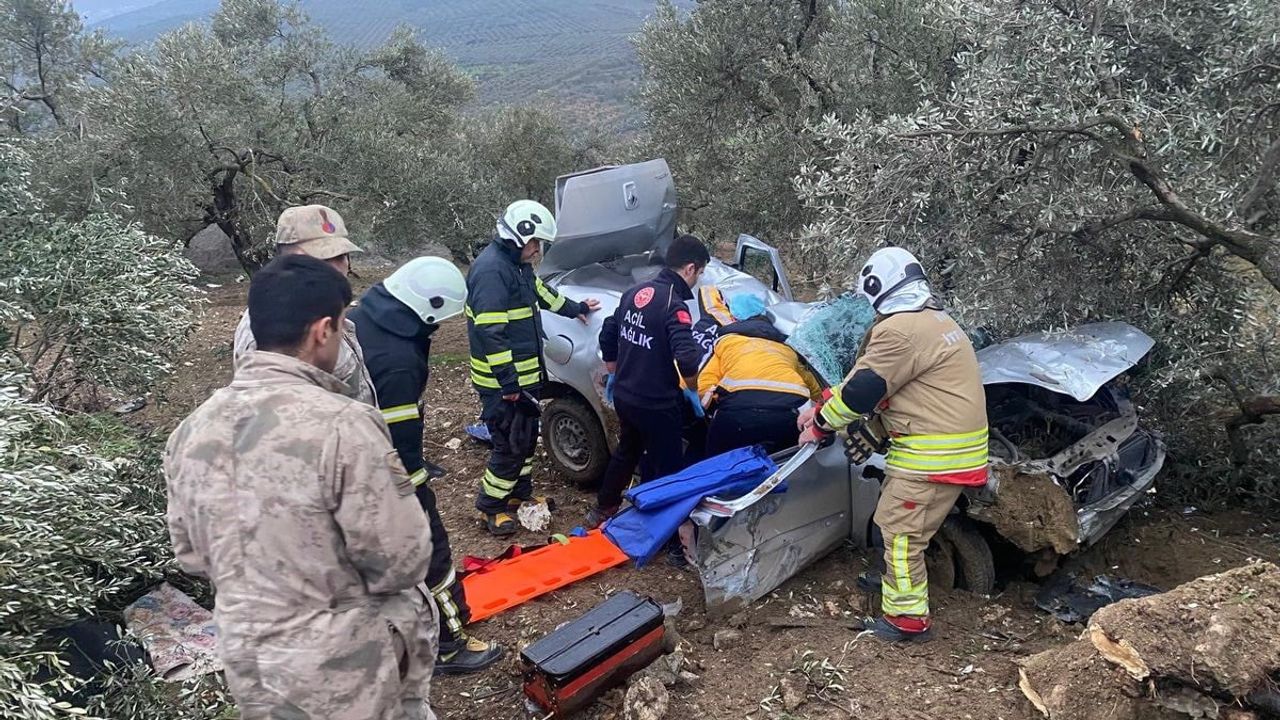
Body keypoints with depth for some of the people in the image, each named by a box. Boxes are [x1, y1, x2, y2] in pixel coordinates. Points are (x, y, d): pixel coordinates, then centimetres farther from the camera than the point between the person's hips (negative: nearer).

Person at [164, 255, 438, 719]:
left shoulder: (192, 430, -5)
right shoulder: (342, 425, -27)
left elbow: (191, 555, 6)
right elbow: (403, 561, -21)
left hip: (249, 667, 6)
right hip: (348, 679, -6)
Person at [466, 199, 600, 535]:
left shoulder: (518, 265, 10)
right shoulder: (491, 270, -22)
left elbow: (541, 293, 32)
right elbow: (489, 333, -27)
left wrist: (575, 308, 41)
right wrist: (509, 382, -27)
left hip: (525, 374, 10)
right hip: (503, 382, -10)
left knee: (527, 435, 21)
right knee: (510, 444, -3)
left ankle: (520, 493, 37)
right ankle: (491, 507, 13)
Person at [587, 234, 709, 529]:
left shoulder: (635, 293, 4)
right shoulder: (674, 305, -22)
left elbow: (607, 336, 15)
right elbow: (687, 360, -32)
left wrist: (615, 375, 26)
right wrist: (693, 390, -13)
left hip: (624, 397, 8)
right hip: (656, 405, -8)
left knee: (626, 452, 28)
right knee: (666, 467, 10)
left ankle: (602, 510, 42)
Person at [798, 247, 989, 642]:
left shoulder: (899, 329, -18)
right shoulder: (938, 321, 17)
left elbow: (861, 389, -14)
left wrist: (820, 422, -1)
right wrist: (870, 428, 16)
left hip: (933, 454, -10)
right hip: (954, 446, 10)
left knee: (901, 530, -3)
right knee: (895, 517, 24)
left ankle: (907, 617, 3)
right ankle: (895, 579, 40)